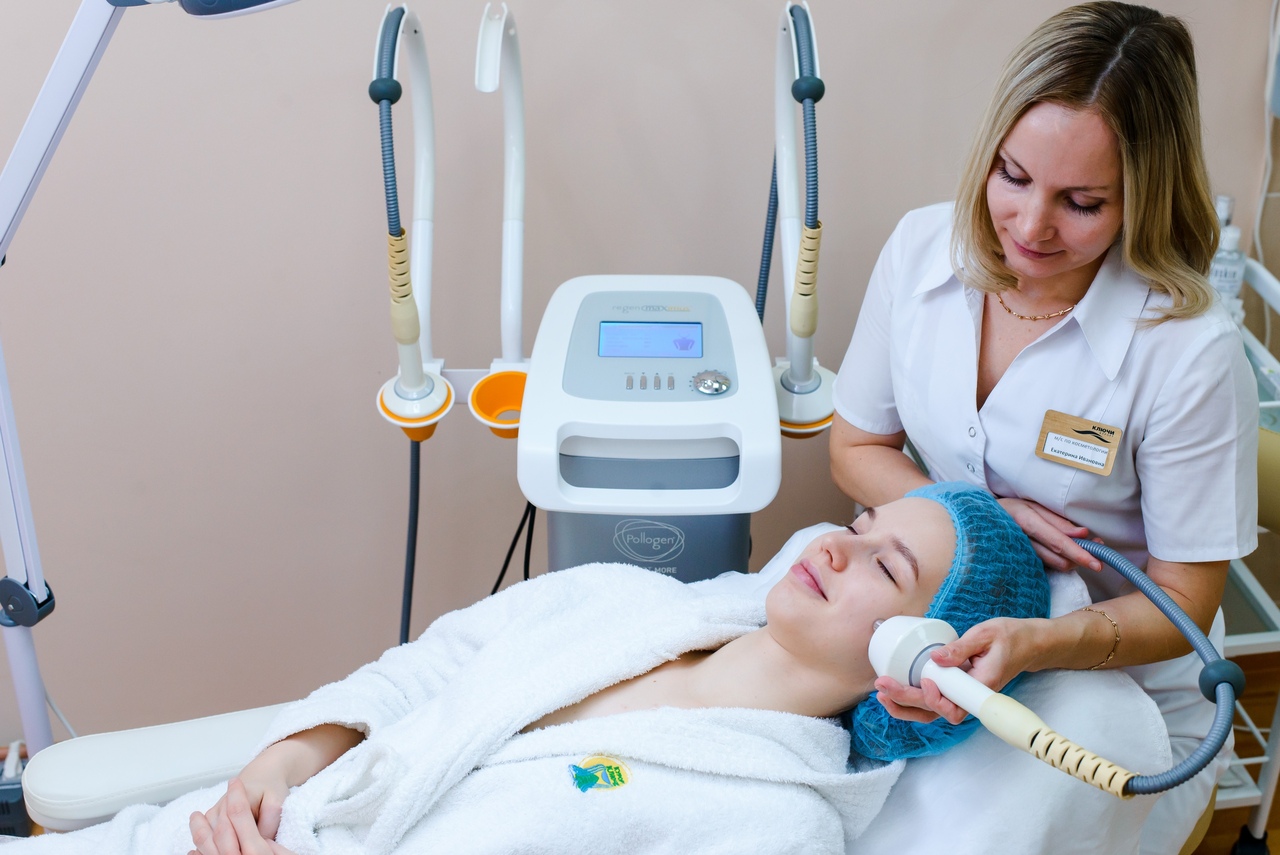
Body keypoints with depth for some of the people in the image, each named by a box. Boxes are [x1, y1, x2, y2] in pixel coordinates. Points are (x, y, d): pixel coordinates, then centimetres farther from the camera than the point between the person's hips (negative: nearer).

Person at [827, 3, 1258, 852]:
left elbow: (1182, 605, -15)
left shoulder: (1189, 351, -23)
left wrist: (1032, 645, -34)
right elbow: (857, 449, 1)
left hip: (1123, 700, -2)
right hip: (947, 649, 3)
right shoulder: (922, 248, -10)